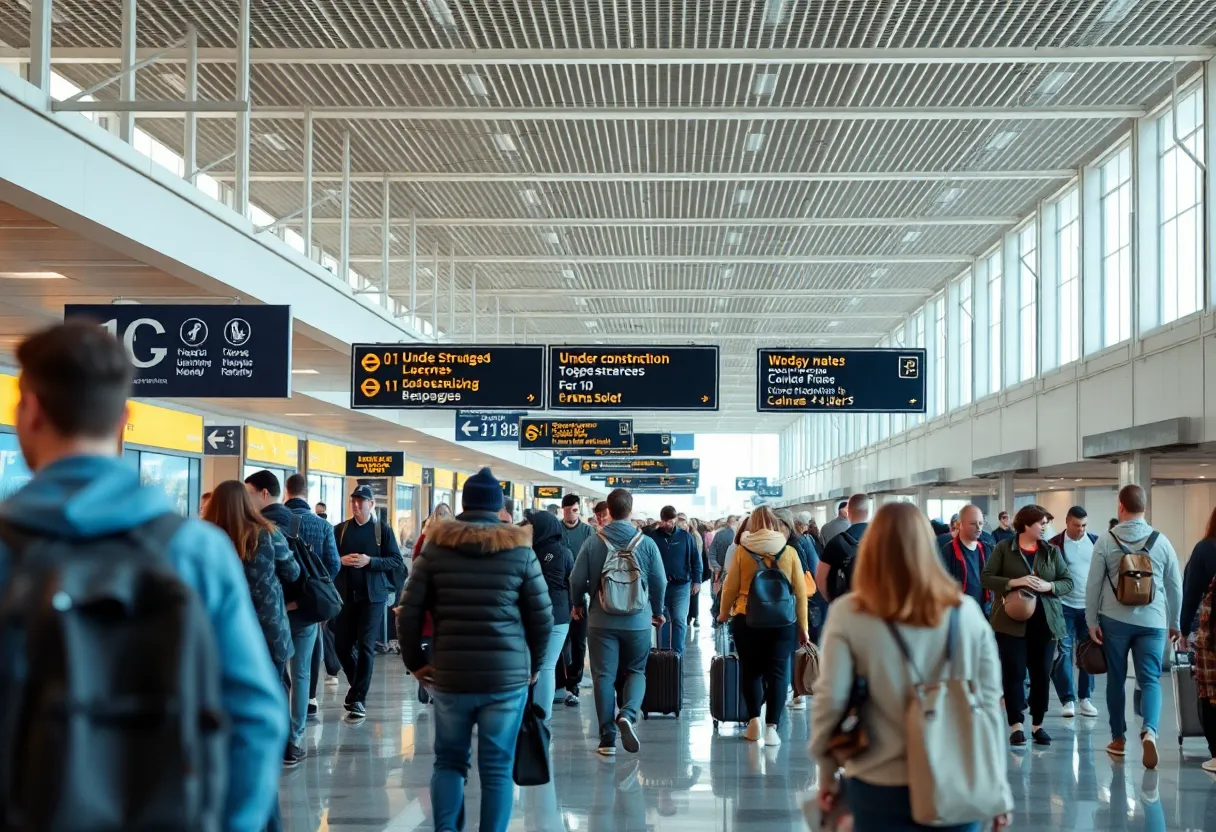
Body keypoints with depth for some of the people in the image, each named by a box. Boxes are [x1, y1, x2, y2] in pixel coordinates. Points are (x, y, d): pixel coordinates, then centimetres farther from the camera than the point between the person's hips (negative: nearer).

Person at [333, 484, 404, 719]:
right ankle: (356, 685, 32)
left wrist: (370, 561, -18)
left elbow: (397, 562, -5)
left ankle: (359, 698, 0)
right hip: (345, 594, 3)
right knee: (342, 645, 7)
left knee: (365, 646, -4)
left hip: (372, 595, -3)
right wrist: (341, 560, -14)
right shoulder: (340, 529, 6)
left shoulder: (383, 530, -1)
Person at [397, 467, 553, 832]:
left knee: (449, 761, 15)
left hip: (449, 674, 1)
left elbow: (409, 610, 0)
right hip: (507, 675, -1)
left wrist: (414, 661, 11)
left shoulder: (437, 546, 2)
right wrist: (534, 664, 14)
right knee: (497, 768, 7)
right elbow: (542, 616, 1)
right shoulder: (519, 549, 0)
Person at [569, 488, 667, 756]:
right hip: (638, 621, 0)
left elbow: (577, 580, -3)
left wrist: (579, 605, 18)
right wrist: (658, 611, 19)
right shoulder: (646, 543, -4)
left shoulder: (593, 542, -5)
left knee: (604, 676, 5)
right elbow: (660, 582, 1)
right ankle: (628, 714, -14)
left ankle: (607, 739, 4)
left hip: (601, 621, 0)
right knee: (636, 671, 14)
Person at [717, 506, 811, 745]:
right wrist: (802, 627, 8)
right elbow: (801, 593, 0)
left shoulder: (742, 551, -3)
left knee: (751, 671, 13)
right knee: (777, 673, 4)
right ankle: (771, 727, -3)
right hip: (782, 623, 0)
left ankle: (754, 721, 8)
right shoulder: (789, 552, -2)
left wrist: (724, 613, 17)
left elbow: (730, 587, 0)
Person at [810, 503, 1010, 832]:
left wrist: (827, 773, 7)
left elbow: (829, 701, -7)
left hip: (881, 787, -2)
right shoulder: (966, 612, -1)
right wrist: (997, 786, 10)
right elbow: (989, 704, 2)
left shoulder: (849, 614, -7)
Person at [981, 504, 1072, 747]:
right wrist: (1014, 582, -19)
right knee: (1014, 672, -3)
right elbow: (986, 578, -5)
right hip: (1012, 621, -3)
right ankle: (1016, 725, 2)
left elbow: (1068, 582, 6)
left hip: (1045, 622, 3)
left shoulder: (1052, 551, 8)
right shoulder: (1003, 549, 0)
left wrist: (1048, 586, -14)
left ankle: (1037, 724, 17)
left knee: (1042, 673, 5)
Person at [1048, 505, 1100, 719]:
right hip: (1065, 606, -2)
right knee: (1064, 652, -4)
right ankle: (1068, 700, -1)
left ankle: (1085, 698, 13)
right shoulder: (1055, 545, -3)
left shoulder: (1096, 541, 3)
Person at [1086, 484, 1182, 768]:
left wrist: (1092, 621, 6)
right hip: (1152, 622, 0)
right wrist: (1175, 623, 19)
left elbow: (1093, 584, -2)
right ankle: (1149, 731, -24)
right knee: (1150, 680, 0)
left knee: (1116, 680, 13)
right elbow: (1175, 586, 8)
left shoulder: (1106, 541, -2)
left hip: (1114, 620, 0)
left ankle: (1118, 739, 20)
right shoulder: (1161, 541, 2)